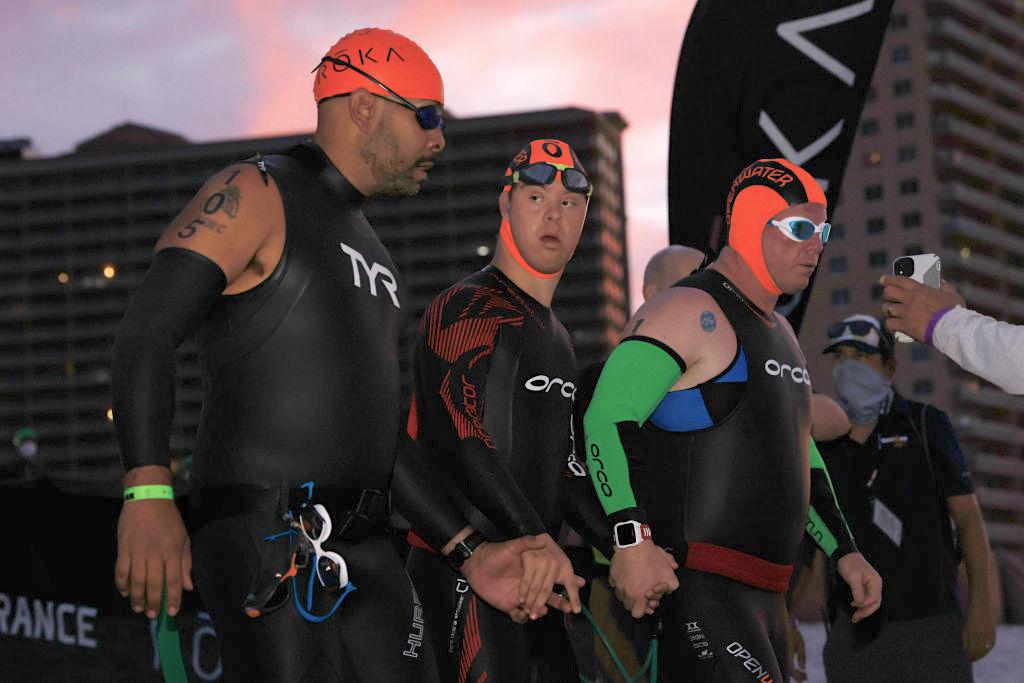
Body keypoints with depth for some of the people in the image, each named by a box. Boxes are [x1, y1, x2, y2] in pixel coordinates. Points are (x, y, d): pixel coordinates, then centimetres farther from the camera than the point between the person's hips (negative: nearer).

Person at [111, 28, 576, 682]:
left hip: (365, 548, 8)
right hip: (263, 540, -8)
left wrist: (471, 555, 20)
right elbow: (145, 338, -15)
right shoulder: (254, 196, -2)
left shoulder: (367, 249, 25)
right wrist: (149, 494, -30)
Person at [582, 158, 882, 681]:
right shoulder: (687, 313, -8)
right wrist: (632, 541, -28)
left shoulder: (778, 332, 24)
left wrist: (845, 552, 24)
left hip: (763, 596, 10)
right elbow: (608, 418, -18)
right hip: (691, 582, -10)